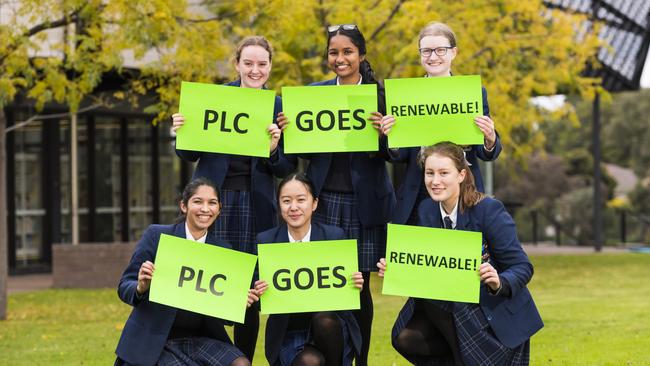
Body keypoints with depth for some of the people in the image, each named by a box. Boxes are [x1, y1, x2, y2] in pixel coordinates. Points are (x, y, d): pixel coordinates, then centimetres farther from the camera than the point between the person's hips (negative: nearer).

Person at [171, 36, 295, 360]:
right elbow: (190, 154, 7)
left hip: (256, 206, 1)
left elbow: (287, 169, 4)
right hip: (213, 199, 0)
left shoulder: (279, 107, 5)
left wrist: (273, 150, -17)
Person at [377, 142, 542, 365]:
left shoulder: (489, 210, -19)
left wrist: (499, 283, -39)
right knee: (406, 338, -13)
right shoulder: (426, 210, -1)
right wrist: (395, 270, -14)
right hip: (454, 307, 5)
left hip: (497, 312, -5)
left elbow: (522, 267, -18)